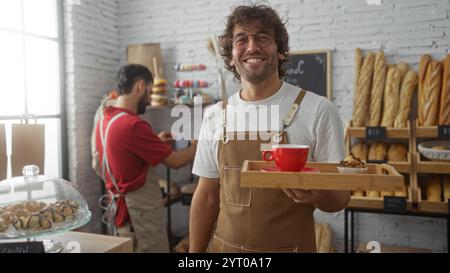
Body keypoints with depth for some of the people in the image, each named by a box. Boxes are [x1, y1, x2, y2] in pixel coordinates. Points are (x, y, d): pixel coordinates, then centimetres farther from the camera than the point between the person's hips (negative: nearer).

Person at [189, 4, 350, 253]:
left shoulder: (318, 110, -12)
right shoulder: (215, 116, -1)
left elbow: (339, 198, -7)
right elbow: (207, 197, 5)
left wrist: (316, 196, -28)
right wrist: (194, 252, 5)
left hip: (290, 246, -3)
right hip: (224, 245, 3)